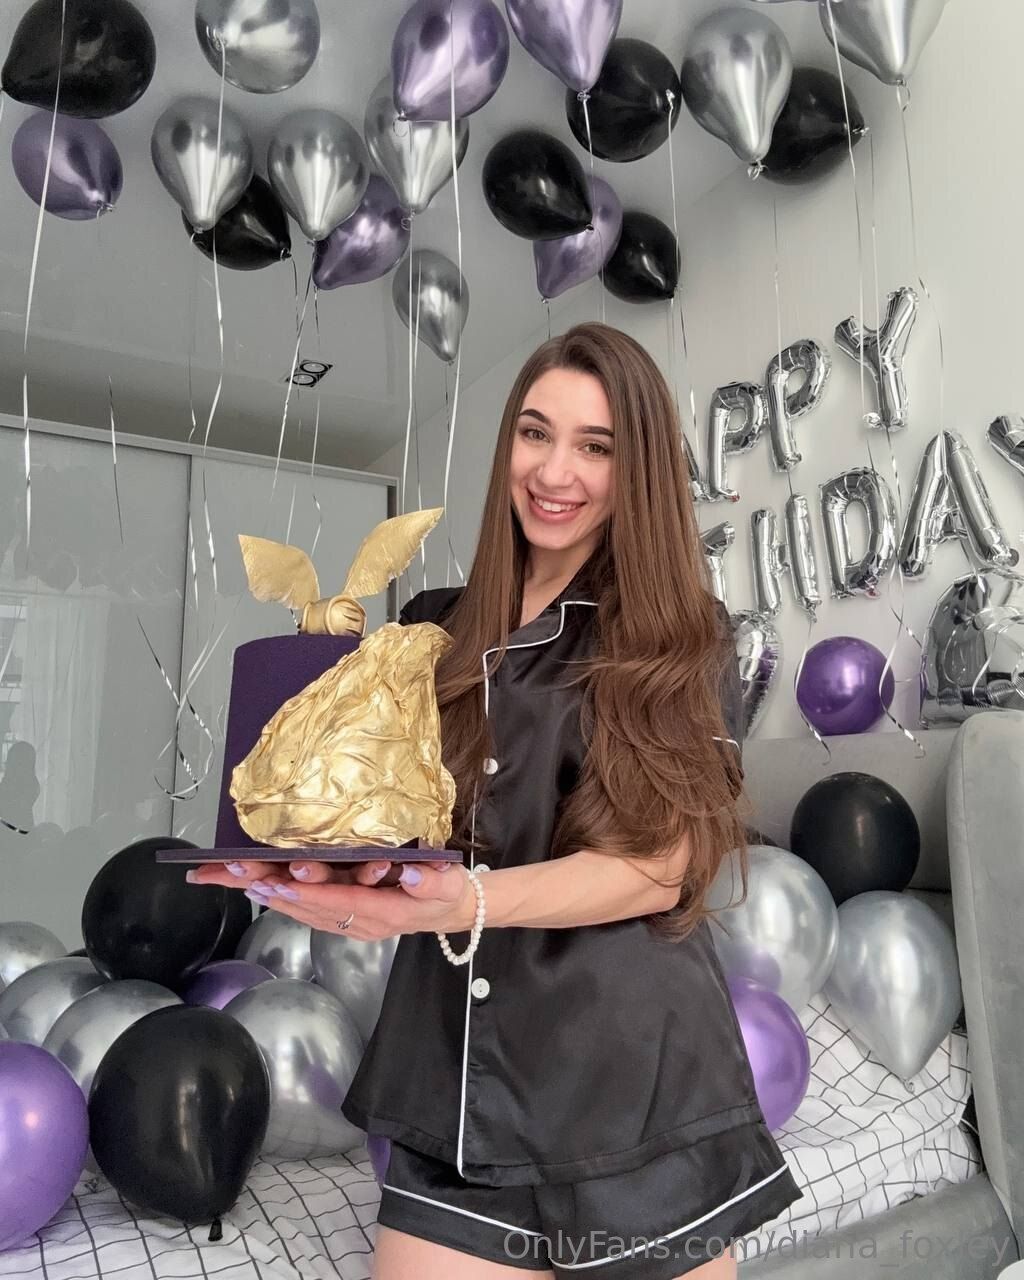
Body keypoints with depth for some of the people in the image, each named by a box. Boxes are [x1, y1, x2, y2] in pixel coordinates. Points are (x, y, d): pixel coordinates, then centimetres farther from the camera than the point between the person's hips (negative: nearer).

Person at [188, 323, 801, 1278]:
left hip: (637, 1085, -1)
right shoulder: (435, 630, 5)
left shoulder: (684, 639, -4)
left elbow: (662, 863, -12)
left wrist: (465, 901, -28)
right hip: (459, 1084, 2)